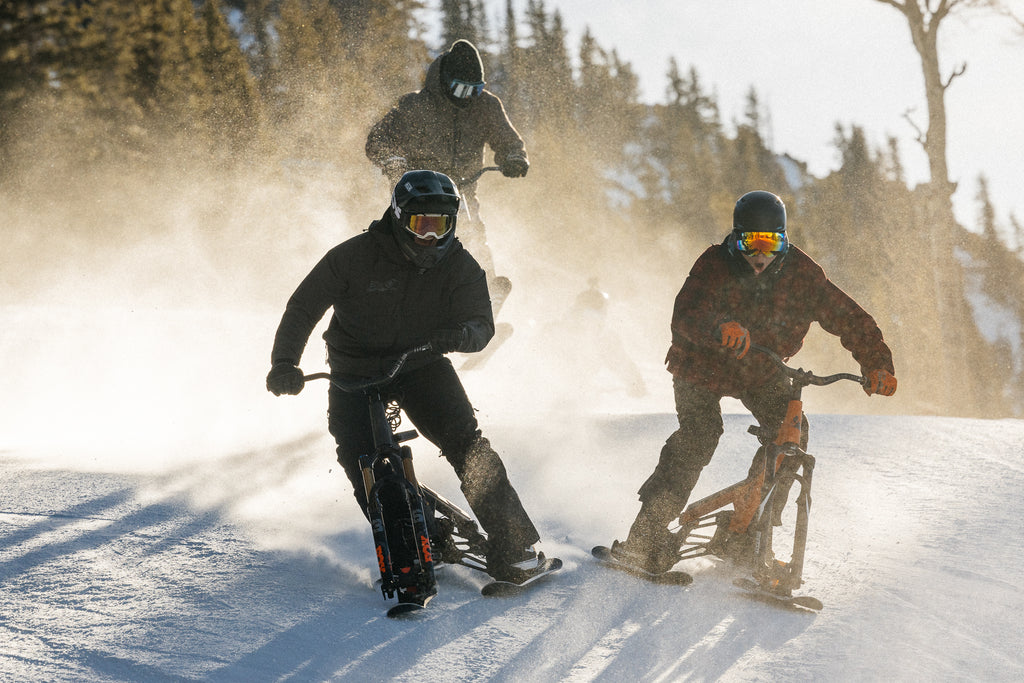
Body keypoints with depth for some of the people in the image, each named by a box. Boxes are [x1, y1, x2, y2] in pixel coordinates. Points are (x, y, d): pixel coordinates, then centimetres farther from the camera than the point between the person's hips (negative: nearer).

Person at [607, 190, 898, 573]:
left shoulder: (800, 275, -18)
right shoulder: (715, 266, -25)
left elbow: (847, 317, -17)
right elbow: (686, 314, -41)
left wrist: (877, 365, -31)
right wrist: (721, 327, -63)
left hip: (761, 372, 3)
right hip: (703, 368, -3)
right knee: (698, 436, -23)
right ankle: (648, 536, -17)